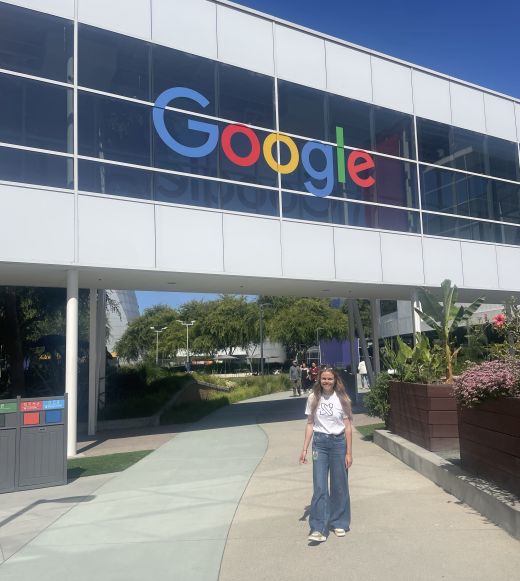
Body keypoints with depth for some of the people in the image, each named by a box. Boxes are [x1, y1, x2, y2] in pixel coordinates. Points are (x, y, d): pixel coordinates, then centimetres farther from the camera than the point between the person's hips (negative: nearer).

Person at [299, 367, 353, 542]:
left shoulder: (342, 399, -3)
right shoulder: (313, 398, 1)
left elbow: (348, 427, -1)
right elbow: (310, 424, 7)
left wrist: (349, 452, -4)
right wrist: (304, 449, 3)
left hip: (338, 442, 0)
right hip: (319, 443, 1)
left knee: (339, 486, 9)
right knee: (319, 487, -3)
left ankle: (339, 523, 26)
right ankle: (318, 529, 1)